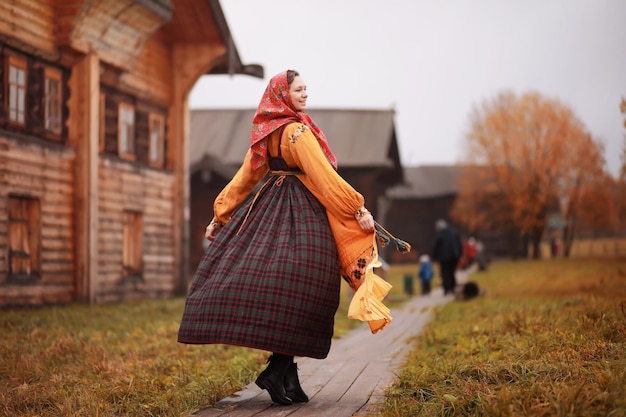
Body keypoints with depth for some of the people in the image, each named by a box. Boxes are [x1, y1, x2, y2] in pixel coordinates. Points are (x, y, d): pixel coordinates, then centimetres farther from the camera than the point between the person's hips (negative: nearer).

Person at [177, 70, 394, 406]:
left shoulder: (266, 133, 11)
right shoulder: (297, 131, -13)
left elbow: (244, 177, 14)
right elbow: (325, 176, -19)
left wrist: (220, 216, 20)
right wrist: (359, 209, -17)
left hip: (270, 208, 9)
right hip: (302, 214, -9)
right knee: (294, 290, -7)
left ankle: (283, 370, 10)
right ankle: (278, 372, -7)